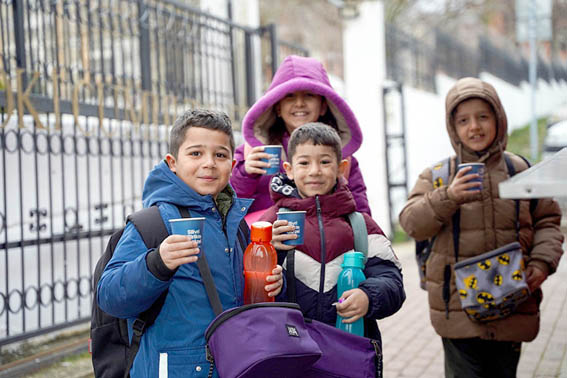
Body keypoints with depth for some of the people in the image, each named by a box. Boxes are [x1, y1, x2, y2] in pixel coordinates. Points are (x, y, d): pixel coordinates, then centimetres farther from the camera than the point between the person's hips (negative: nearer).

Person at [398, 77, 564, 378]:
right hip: (458, 308, -2)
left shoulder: (522, 171, 6)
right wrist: (449, 197, -24)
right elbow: (412, 223, -8)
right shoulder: (437, 176, 2)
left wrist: (543, 262, -5)